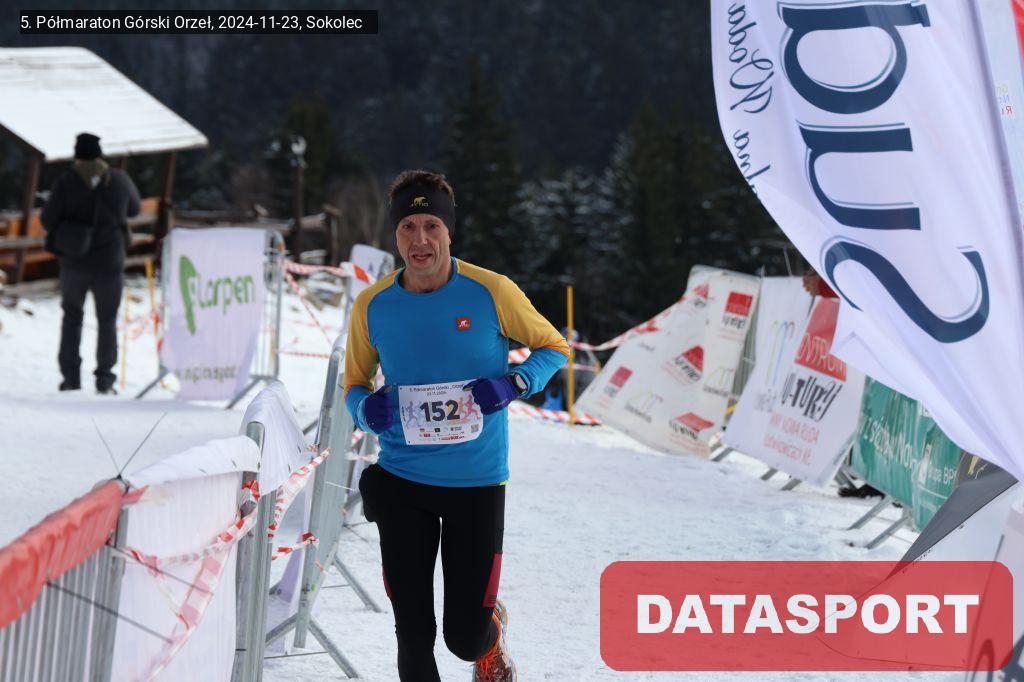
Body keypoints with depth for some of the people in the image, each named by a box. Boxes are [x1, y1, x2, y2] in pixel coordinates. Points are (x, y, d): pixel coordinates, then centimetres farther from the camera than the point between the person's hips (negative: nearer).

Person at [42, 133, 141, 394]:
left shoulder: (66, 181, -11)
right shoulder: (119, 180, -4)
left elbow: (48, 220, -10)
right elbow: (134, 208, 14)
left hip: (74, 263, 0)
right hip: (109, 263, 0)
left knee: (72, 316, 18)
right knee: (107, 320, 16)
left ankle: (71, 377, 10)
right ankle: (104, 378, 8)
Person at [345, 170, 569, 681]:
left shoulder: (491, 292, -9)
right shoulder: (372, 307, -3)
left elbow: (553, 347, 5)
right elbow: (354, 383, 11)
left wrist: (514, 383, -15)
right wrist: (365, 408, -13)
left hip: (476, 482, -1)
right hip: (401, 482, 2)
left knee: (465, 638, 1)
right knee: (413, 634, 3)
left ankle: (493, 628, 38)